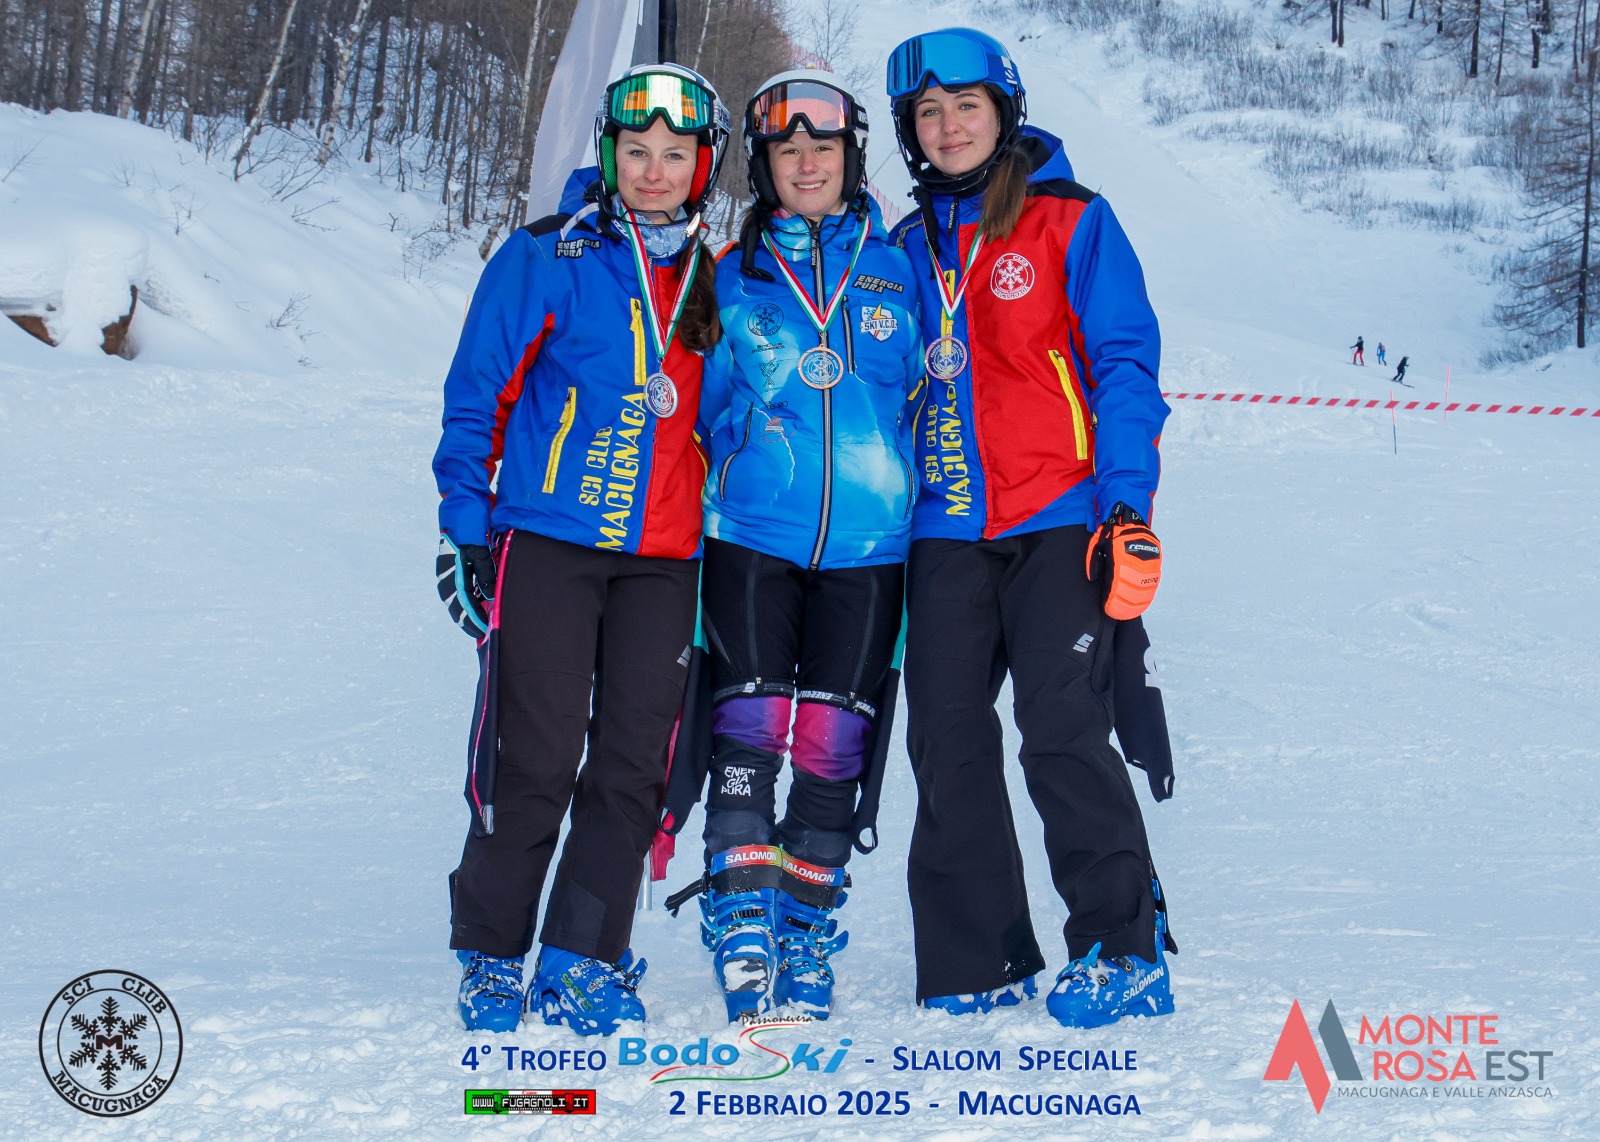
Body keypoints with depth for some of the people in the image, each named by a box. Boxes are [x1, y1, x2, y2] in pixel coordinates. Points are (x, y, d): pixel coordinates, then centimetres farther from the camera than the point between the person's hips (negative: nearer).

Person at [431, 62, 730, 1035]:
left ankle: (584, 964, 9)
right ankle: (491, 962, 11)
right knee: (535, 762, -3)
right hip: (548, 542, -3)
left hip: (666, 560, 4)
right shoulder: (545, 260, 1)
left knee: (634, 764, 0)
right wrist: (465, 524, -5)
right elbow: (476, 396, 2)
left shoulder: (714, 281, 14)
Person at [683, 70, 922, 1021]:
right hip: (753, 538, 0)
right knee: (750, 728, -9)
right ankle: (743, 932, -2)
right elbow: (706, 407, 16)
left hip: (867, 546, 1)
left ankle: (807, 941, 13)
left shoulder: (898, 271, 10)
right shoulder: (733, 276, 9)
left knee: (833, 746, 2)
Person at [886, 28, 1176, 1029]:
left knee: (1063, 731, -12)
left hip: (1058, 519, -4)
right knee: (948, 744, 1)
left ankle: (1125, 951, 2)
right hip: (947, 531, 5)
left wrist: (1128, 512, -12)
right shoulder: (909, 250, 15)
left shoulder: (1072, 222, 2)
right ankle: (976, 969, 10)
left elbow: (1123, 370, -3)